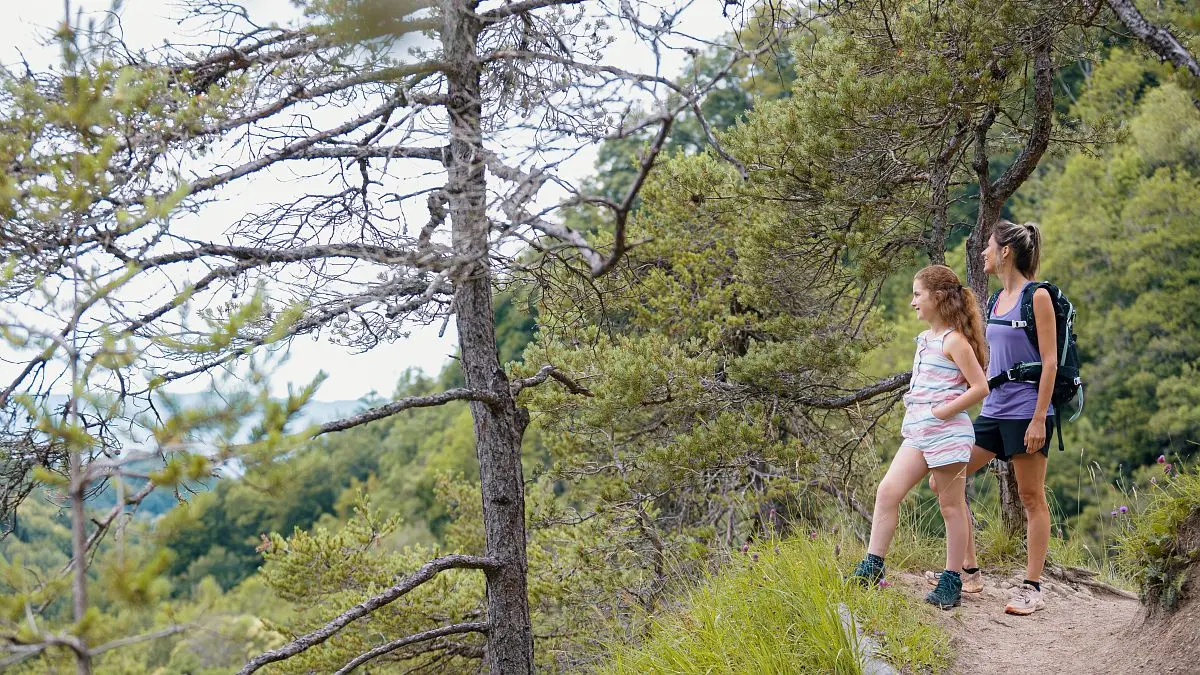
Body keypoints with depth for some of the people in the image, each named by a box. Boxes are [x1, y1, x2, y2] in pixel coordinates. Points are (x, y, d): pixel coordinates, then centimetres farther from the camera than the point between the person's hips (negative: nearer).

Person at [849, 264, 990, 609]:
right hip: (919, 433, 8)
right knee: (888, 490, -3)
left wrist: (941, 412, -17)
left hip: (947, 433, -8)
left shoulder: (954, 341, -11)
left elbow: (980, 387, -16)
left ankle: (952, 581, 10)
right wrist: (912, 403, 12)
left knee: (951, 506, 2)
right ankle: (872, 567, -1)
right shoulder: (926, 339, 15)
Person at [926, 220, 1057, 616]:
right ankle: (968, 572, 14)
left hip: (1027, 412, -8)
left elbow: (1049, 361, -13)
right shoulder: (999, 299, 13)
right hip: (993, 410, 9)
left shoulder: (1037, 296, -9)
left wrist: (1039, 419, -18)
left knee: (1031, 498, -1)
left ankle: (1032, 589, 7)